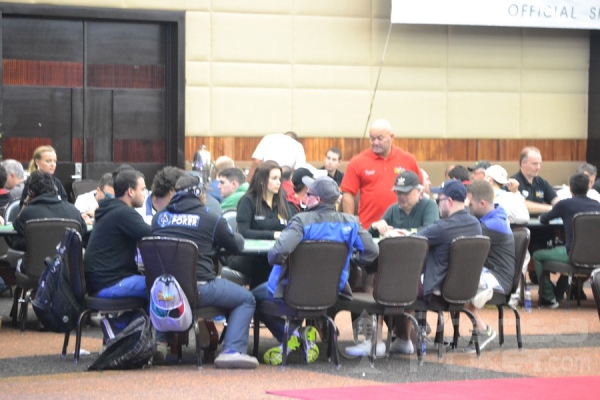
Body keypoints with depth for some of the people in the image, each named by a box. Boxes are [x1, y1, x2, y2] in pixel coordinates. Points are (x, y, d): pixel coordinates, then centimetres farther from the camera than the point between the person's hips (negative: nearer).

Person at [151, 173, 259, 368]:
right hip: (198, 290, -5)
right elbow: (237, 245, 13)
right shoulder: (211, 220, 0)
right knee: (246, 299, 13)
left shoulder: (159, 217, 9)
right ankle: (232, 351, -4)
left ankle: (160, 341, 28)